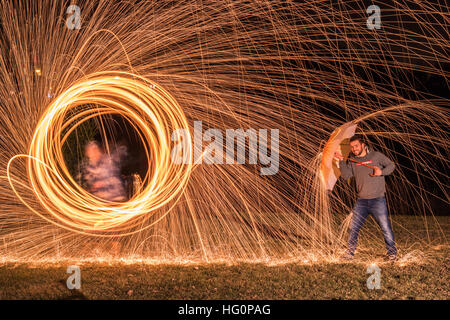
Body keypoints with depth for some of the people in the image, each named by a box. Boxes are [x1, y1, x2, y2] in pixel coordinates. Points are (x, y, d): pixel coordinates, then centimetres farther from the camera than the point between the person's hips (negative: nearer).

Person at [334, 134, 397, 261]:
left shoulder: (376, 156, -1)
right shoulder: (353, 161, 9)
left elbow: (391, 165, 6)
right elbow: (346, 175, -2)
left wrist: (381, 172, -12)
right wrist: (341, 161, -13)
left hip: (378, 200, -3)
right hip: (361, 201, 4)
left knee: (386, 227, -2)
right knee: (353, 228, 4)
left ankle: (392, 253, 11)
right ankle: (350, 253, 16)